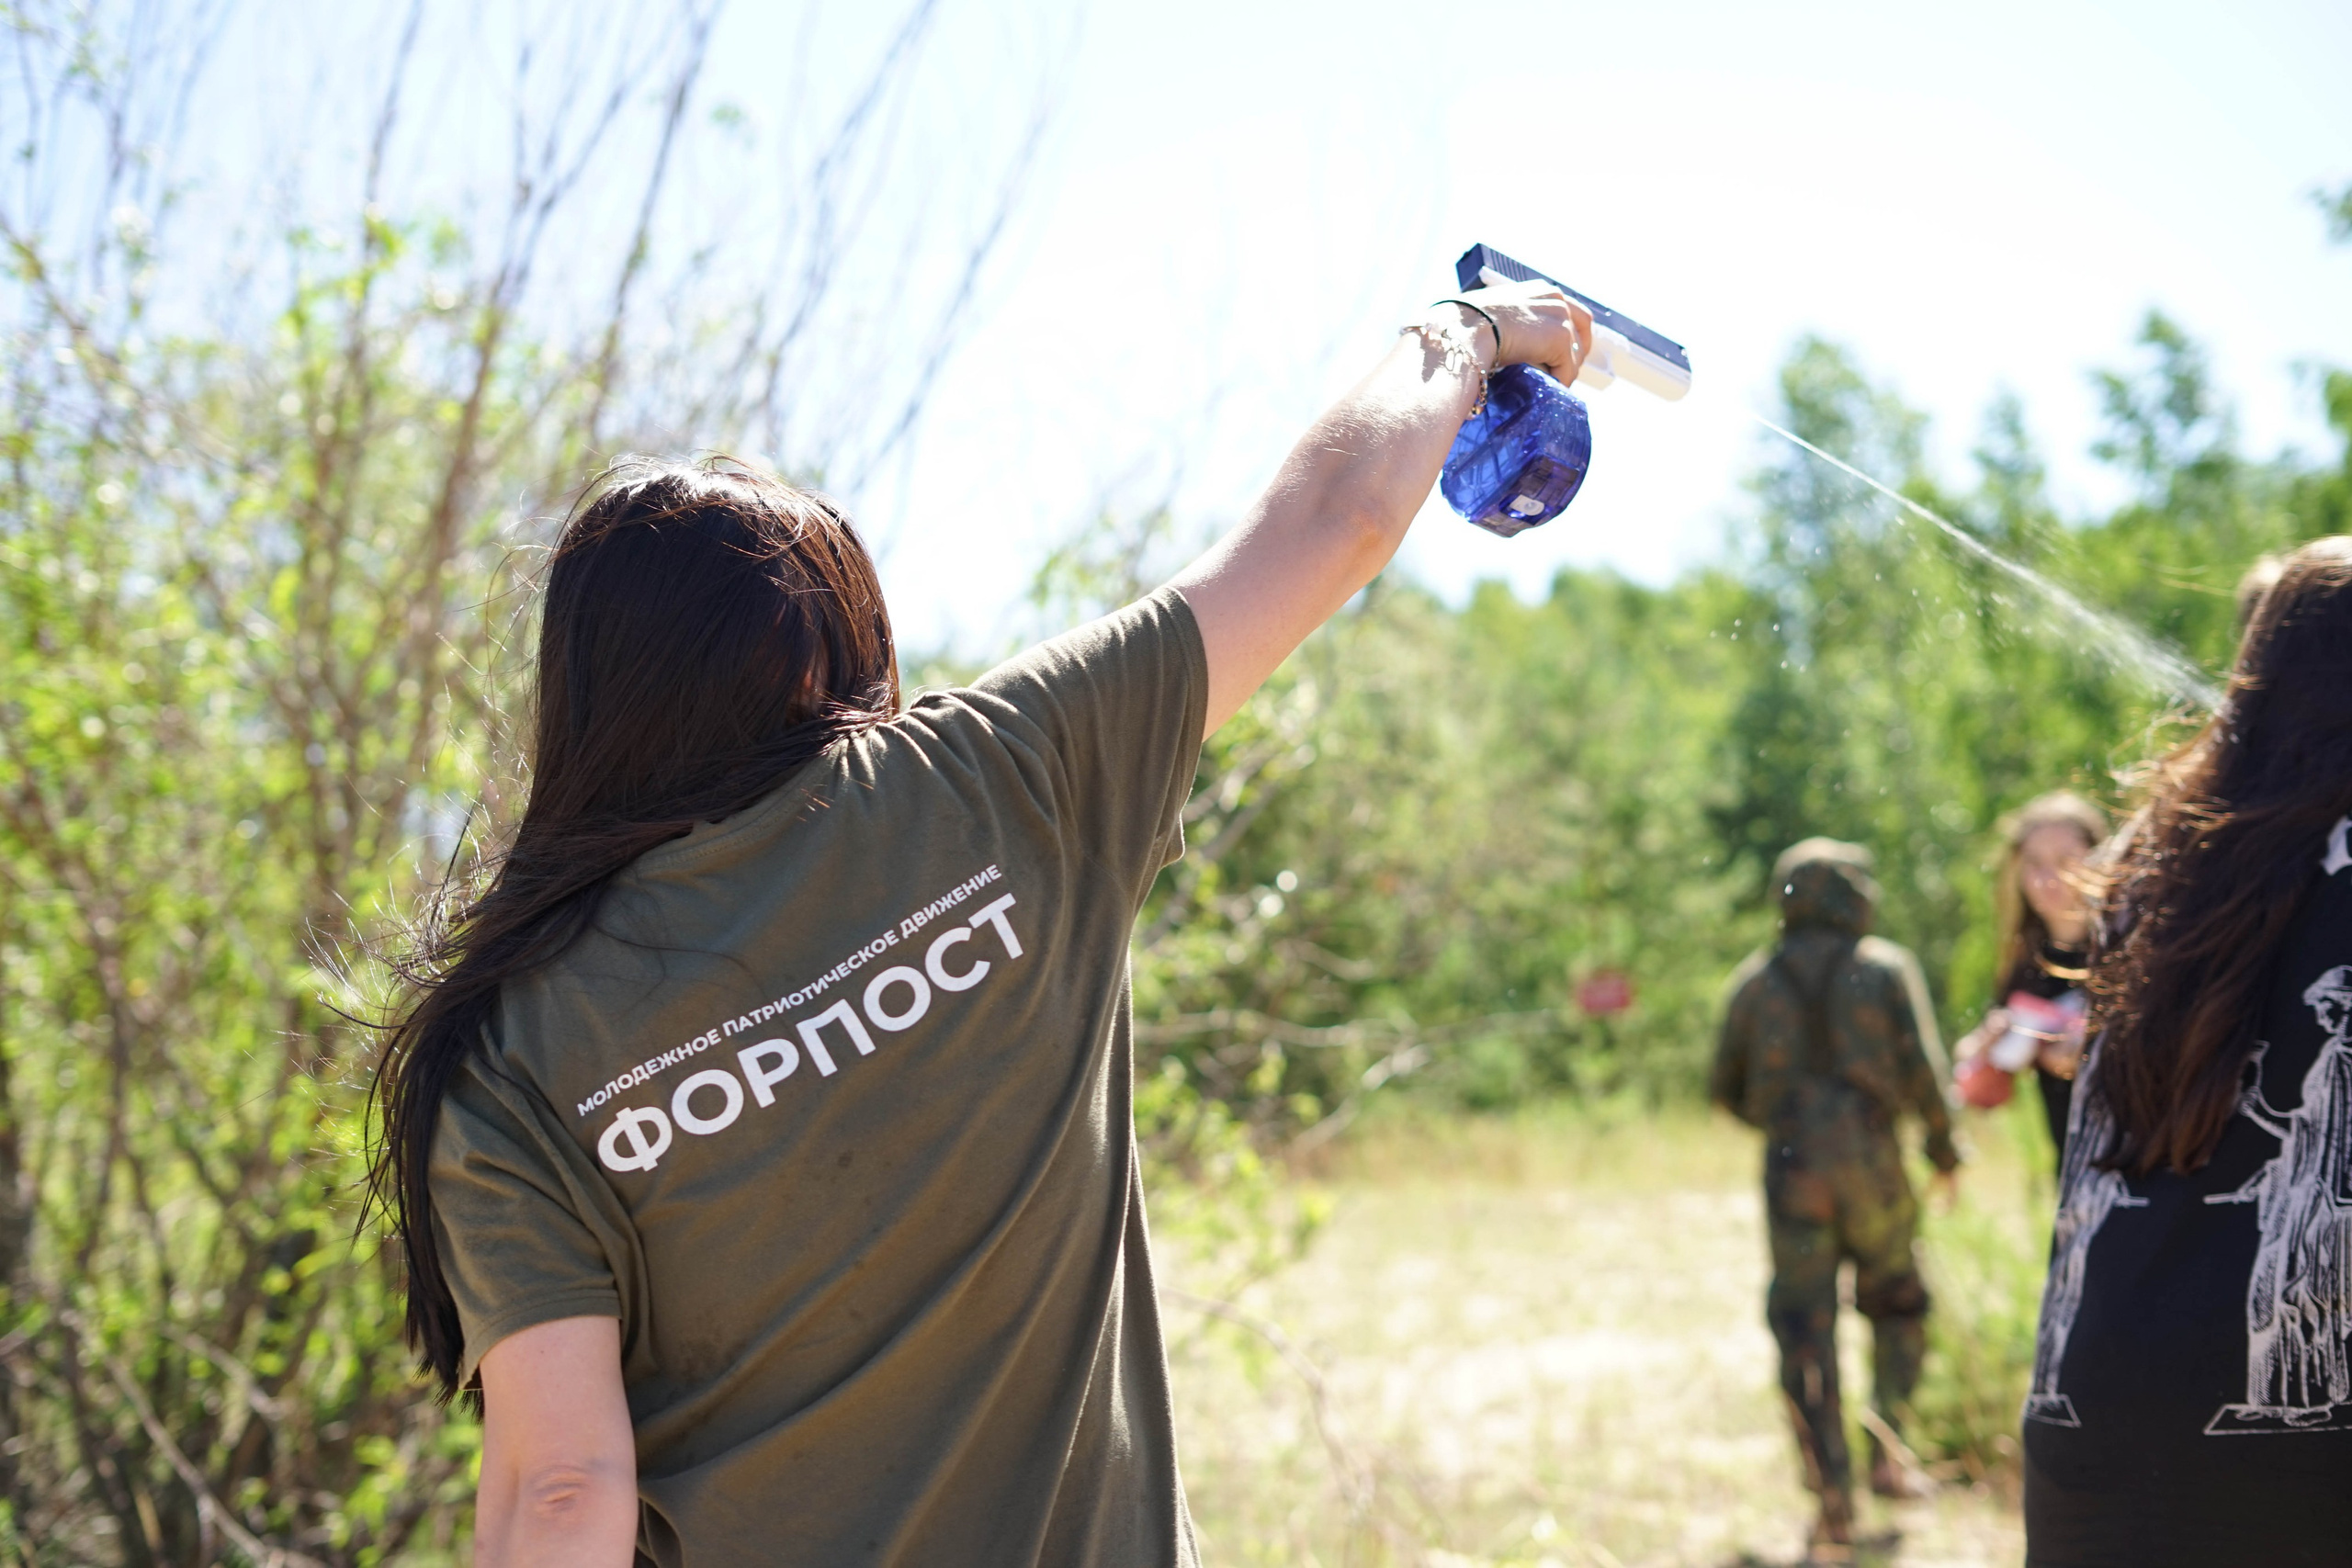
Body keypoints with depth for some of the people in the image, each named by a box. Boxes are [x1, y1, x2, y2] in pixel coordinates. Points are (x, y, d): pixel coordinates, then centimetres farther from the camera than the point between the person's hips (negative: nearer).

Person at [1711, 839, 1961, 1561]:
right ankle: (1887, 1453, 13)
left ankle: (1834, 1505, 0)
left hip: (1791, 1169, 1)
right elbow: (1922, 1069, -5)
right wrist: (1943, 1143, 9)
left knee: (1805, 1336, 3)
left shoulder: (1756, 980, 7)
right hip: (1871, 1162, -1)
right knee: (1897, 1305, 21)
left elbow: (1726, 1089, 10)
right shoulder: (1886, 967, 1)